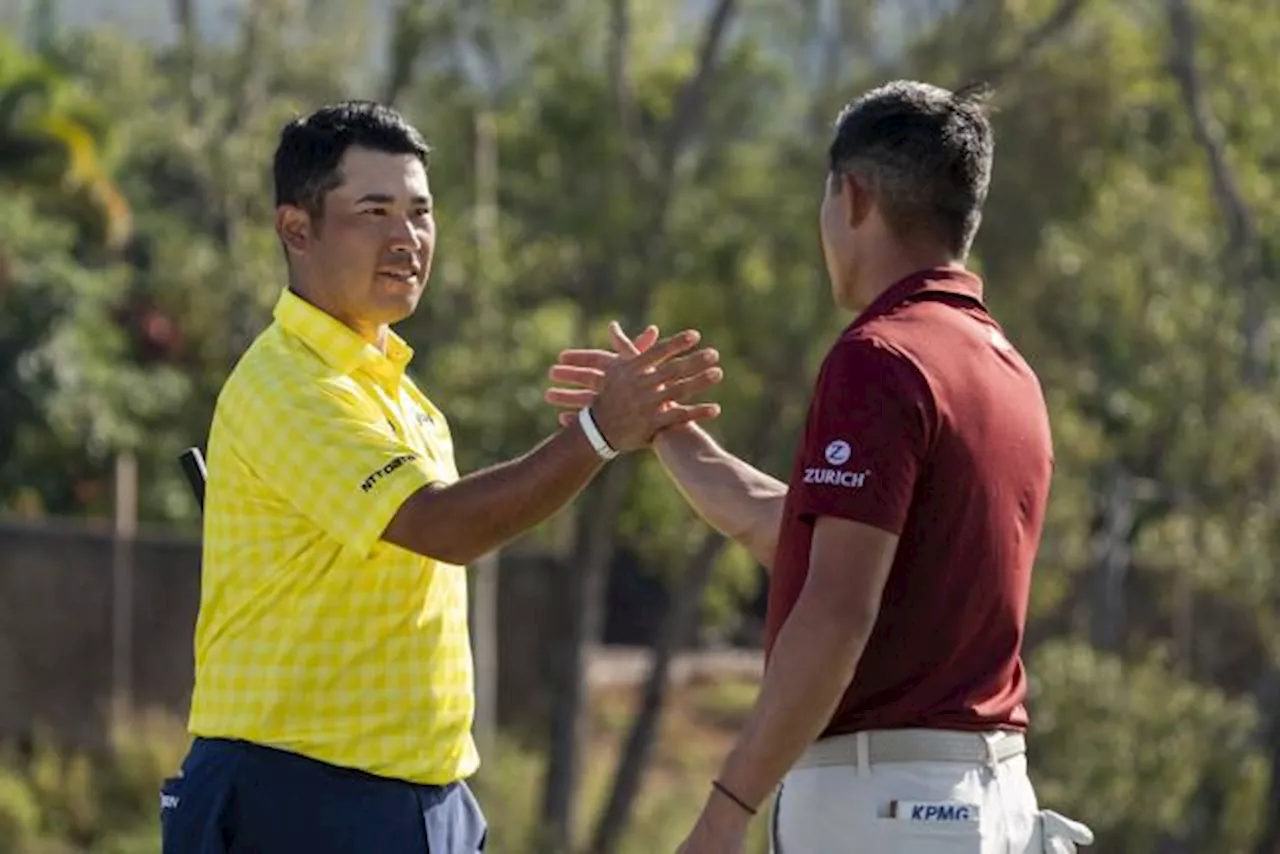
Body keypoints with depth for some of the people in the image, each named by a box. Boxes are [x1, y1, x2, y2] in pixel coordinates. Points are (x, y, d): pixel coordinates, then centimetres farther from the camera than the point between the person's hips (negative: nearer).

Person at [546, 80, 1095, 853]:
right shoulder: (1008, 372, 15)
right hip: (984, 789, 9)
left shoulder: (880, 359, -14)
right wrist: (662, 424, 34)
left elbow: (838, 613, -22)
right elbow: (791, 529, 24)